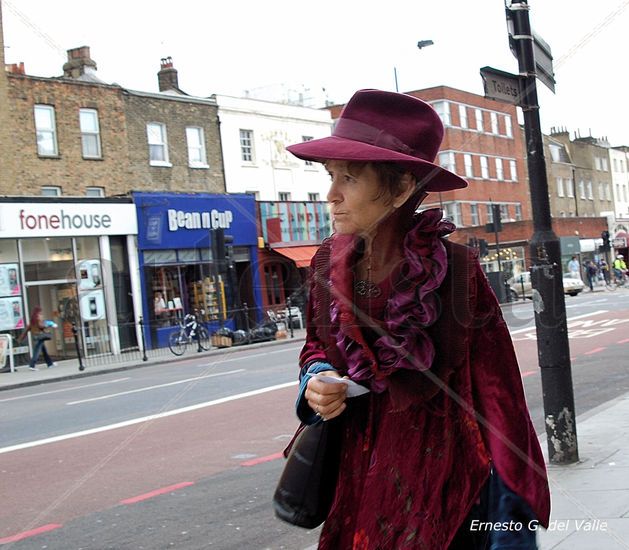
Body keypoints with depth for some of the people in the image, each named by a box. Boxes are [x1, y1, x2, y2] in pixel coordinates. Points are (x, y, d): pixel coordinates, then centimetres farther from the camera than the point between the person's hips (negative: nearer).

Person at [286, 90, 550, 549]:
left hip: (442, 486, -4)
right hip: (358, 483, 4)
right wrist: (316, 382, -8)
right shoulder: (330, 263, -4)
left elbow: (497, 398, -14)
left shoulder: (455, 270, -17)